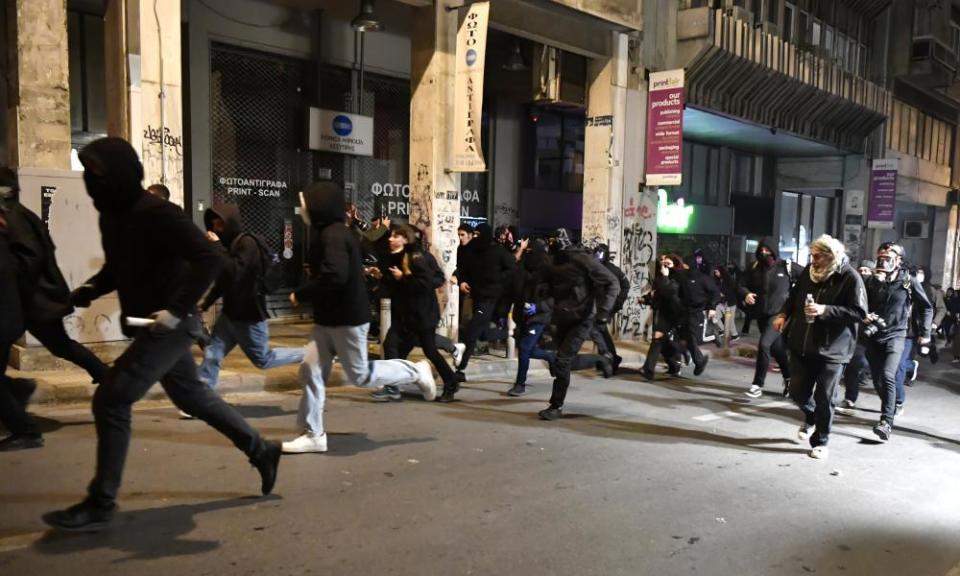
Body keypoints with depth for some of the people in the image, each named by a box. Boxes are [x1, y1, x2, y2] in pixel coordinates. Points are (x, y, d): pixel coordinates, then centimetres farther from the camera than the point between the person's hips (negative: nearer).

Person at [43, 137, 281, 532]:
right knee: (192, 396, 19)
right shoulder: (111, 216, 9)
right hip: (152, 325, 10)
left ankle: (100, 503, 6)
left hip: (169, 325, -10)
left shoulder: (157, 214, -19)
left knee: (110, 400, -9)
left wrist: (177, 309, -30)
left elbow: (208, 259, -25)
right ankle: (261, 451, 32)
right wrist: (90, 289, 3)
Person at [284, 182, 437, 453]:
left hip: (347, 318, -10)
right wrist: (306, 294, 6)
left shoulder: (333, 235, -19)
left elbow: (334, 276, -31)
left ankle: (415, 372, 19)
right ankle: (313, 435, 12)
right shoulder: (328, 234, 13)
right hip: (328, 318, 10)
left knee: (360, 375, 2)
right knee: (311, 370, 5)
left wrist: (300, 295, -19)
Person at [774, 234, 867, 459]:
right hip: (801, 345, 5)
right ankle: (811, 417, 44)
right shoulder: (809, 271, 4)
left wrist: (825, 310, -26)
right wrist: (783, 314, 1)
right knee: (798, 393, 12)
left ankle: (821, 442, 21)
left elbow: (859, 312, -16)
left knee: (824, 400, 3)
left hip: (831, 349, -5)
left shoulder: (850, 278, -12)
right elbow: (794, 295, 19)